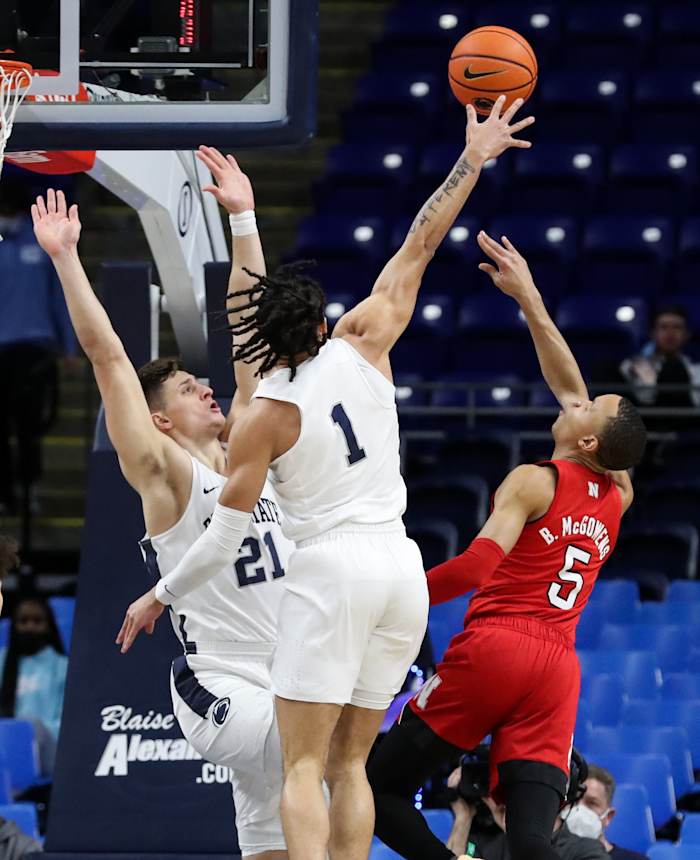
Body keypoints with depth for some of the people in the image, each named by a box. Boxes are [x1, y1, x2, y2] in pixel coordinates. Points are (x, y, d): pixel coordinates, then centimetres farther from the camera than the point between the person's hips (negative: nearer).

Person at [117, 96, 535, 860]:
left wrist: (159, 597, 9)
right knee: (350, 762, 12)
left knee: (303, 766, -6)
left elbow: (223, 538, -4)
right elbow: (419, 246, 6)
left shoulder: (262, 421, -6)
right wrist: (472, 161, 9)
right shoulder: (362, 346, 3)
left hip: (331, 568, -5)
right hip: (402, 567, 5)